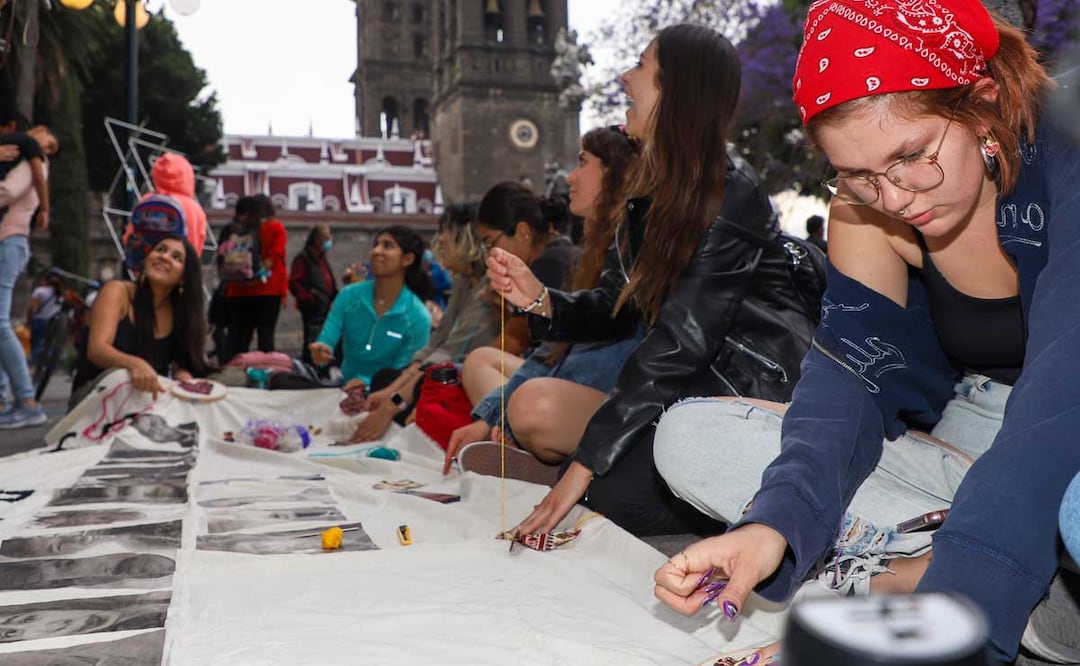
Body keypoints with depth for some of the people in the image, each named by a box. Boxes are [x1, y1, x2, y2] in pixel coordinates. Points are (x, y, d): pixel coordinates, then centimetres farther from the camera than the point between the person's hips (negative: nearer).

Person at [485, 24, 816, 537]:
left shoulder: (731, 196, -19)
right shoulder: (649, 191, 7)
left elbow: (681, 339, -25)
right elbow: (616, 309, 5)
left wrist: (586, 460, -25)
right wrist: (540, 300, -16)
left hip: (757, 393, -8)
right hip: (695, 389, 8)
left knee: (612, 494, -19)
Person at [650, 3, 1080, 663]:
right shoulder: (867, 209, -8)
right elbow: (855, 375, -17)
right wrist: (777, 520, -36)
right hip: (966, 437, 5)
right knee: (690, 438, -11)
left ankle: (890, 573, -21)